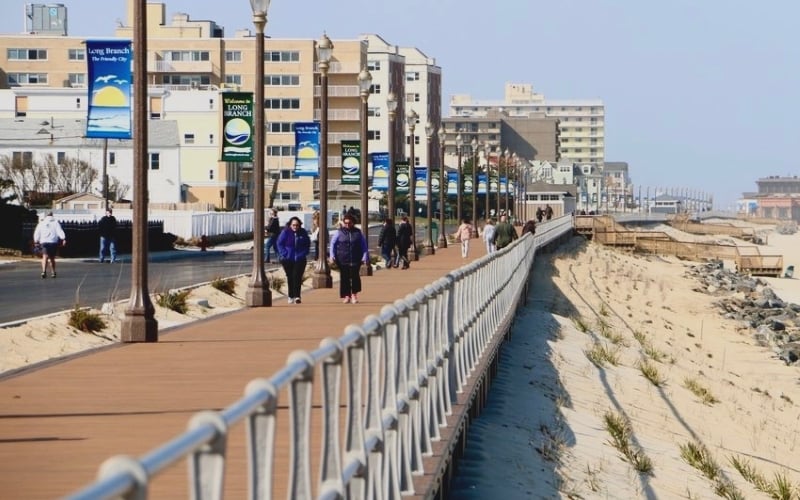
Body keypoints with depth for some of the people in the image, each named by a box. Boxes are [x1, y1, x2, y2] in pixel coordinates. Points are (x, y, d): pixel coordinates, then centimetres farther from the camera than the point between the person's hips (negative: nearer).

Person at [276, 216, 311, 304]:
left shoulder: (303, 233, 2)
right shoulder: (285, 232, -5)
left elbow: (307, 244, 10)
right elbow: (279, 243, -2)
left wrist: (304, 253, -3)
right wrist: (284, 254, -11)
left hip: (300, 259, 0)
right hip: (287, 260, 0)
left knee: (297, 277, -11)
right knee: (290, 277, 8)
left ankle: (297, 296, -17)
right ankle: (291, 297, 17)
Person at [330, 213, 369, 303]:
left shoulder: (358, 232, 8)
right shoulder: (339, 232, 6)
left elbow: (364, 245, 10)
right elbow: (333, 244, 7)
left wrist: (365, 256, 2)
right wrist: (332, 255, -4)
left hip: (355, 259, 0)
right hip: (343, 260, 0)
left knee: (355, 276, -10)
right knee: (344, 277, 2)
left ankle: (354, 294, 4)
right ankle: (346, 295, 12)